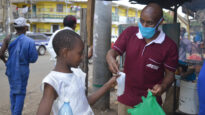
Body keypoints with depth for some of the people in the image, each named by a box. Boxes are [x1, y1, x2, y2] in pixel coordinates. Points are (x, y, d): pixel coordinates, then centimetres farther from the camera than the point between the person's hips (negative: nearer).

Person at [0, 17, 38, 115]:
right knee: (20, 92, 7)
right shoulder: (30, 41, -13)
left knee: (13, 90, 21)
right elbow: (33, 58, -12)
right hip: (22, 70, -4)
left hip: (11, 69, 4)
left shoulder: (8, 39, -5)